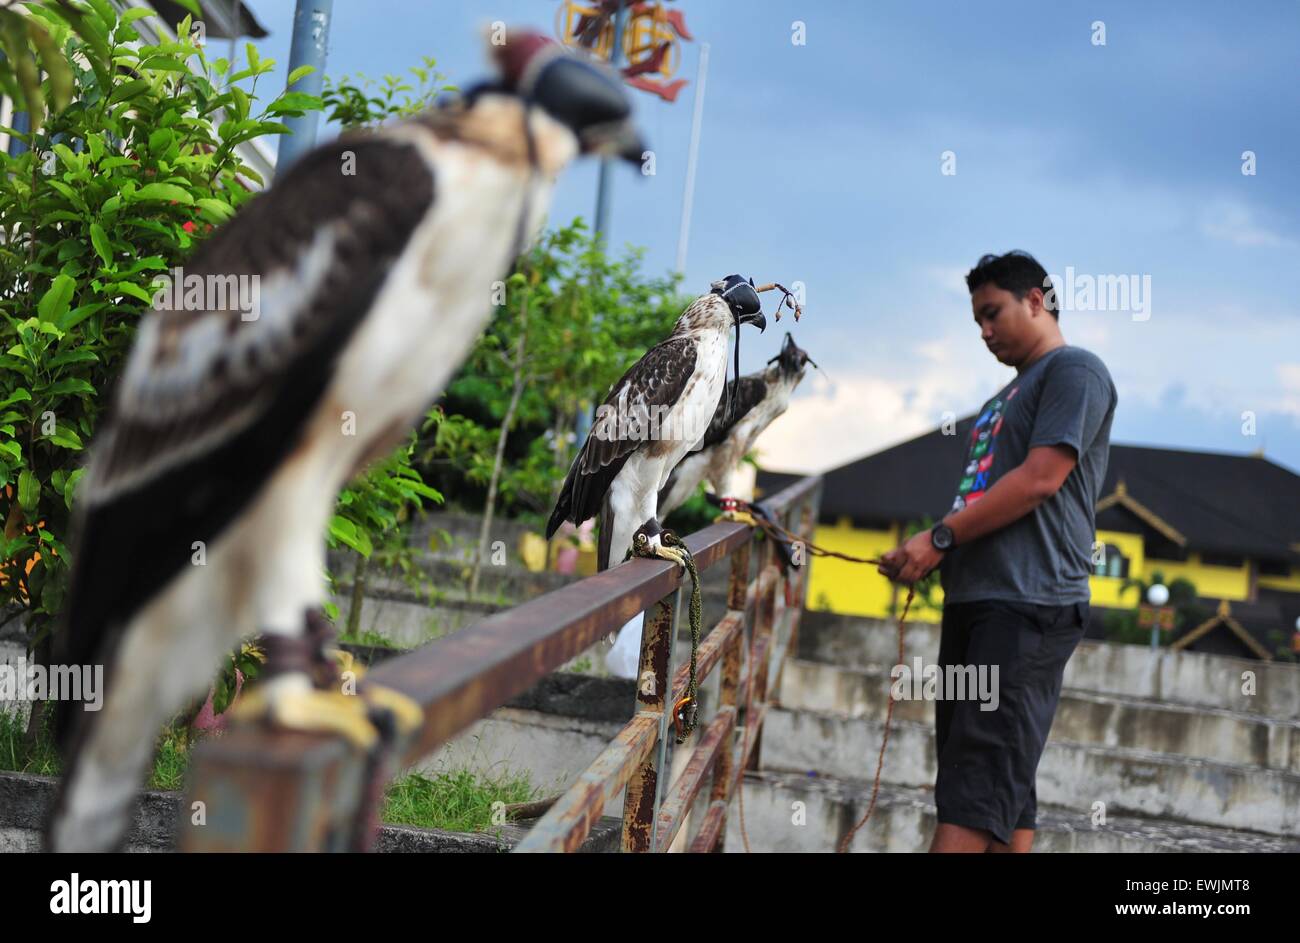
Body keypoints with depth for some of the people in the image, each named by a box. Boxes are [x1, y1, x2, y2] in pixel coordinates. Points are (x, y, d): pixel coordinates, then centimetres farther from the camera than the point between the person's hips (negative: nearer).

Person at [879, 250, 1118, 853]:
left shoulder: (1074, 370, -1)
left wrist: (939, 537, -12)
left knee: (979, 782, -14)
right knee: (1002, 787, 7)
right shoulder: (1009, 395, 27)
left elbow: (1041, 478, -14)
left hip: (1029, 605, -9)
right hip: (973, 599, 9)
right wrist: (927, 558, 9)